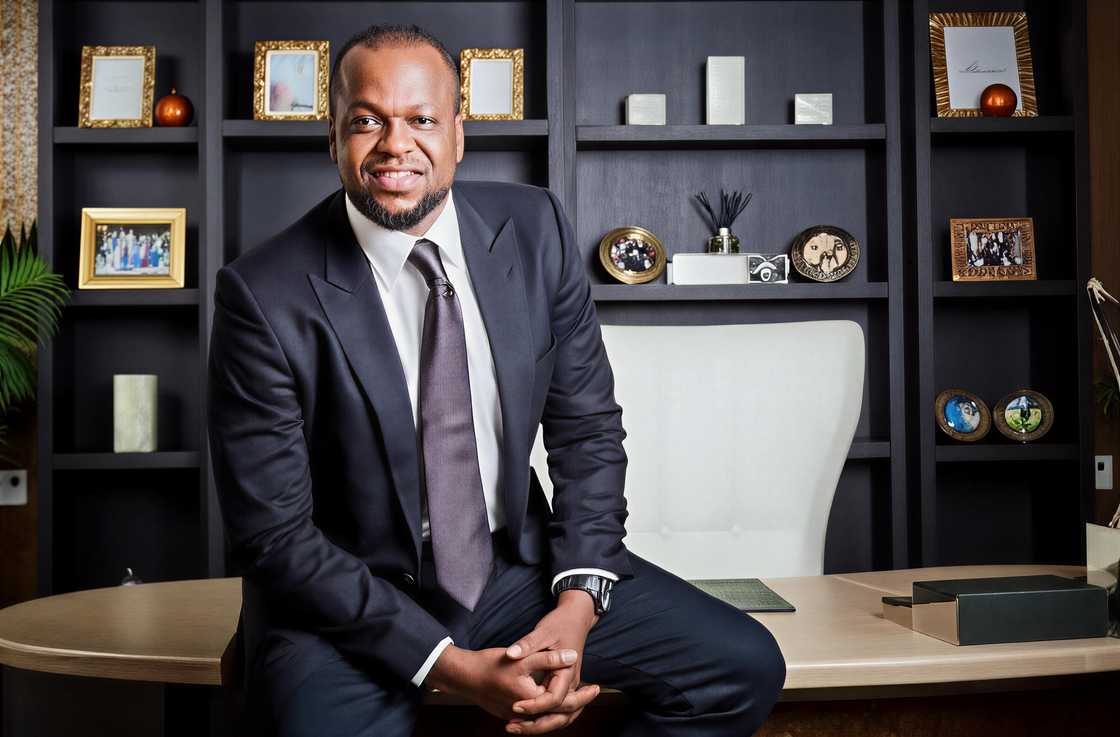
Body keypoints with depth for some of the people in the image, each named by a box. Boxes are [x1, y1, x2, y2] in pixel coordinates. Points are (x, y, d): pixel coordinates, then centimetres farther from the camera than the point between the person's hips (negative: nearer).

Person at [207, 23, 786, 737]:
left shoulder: (535, 229, -5)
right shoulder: (265, 296, -16)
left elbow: (587, 427, 2)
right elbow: (274, 535, -14)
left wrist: (577, 603, -12)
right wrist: (452, 667, -19)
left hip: (517, 565, 4)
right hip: (347, 603, -3)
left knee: (746, 669, -9)